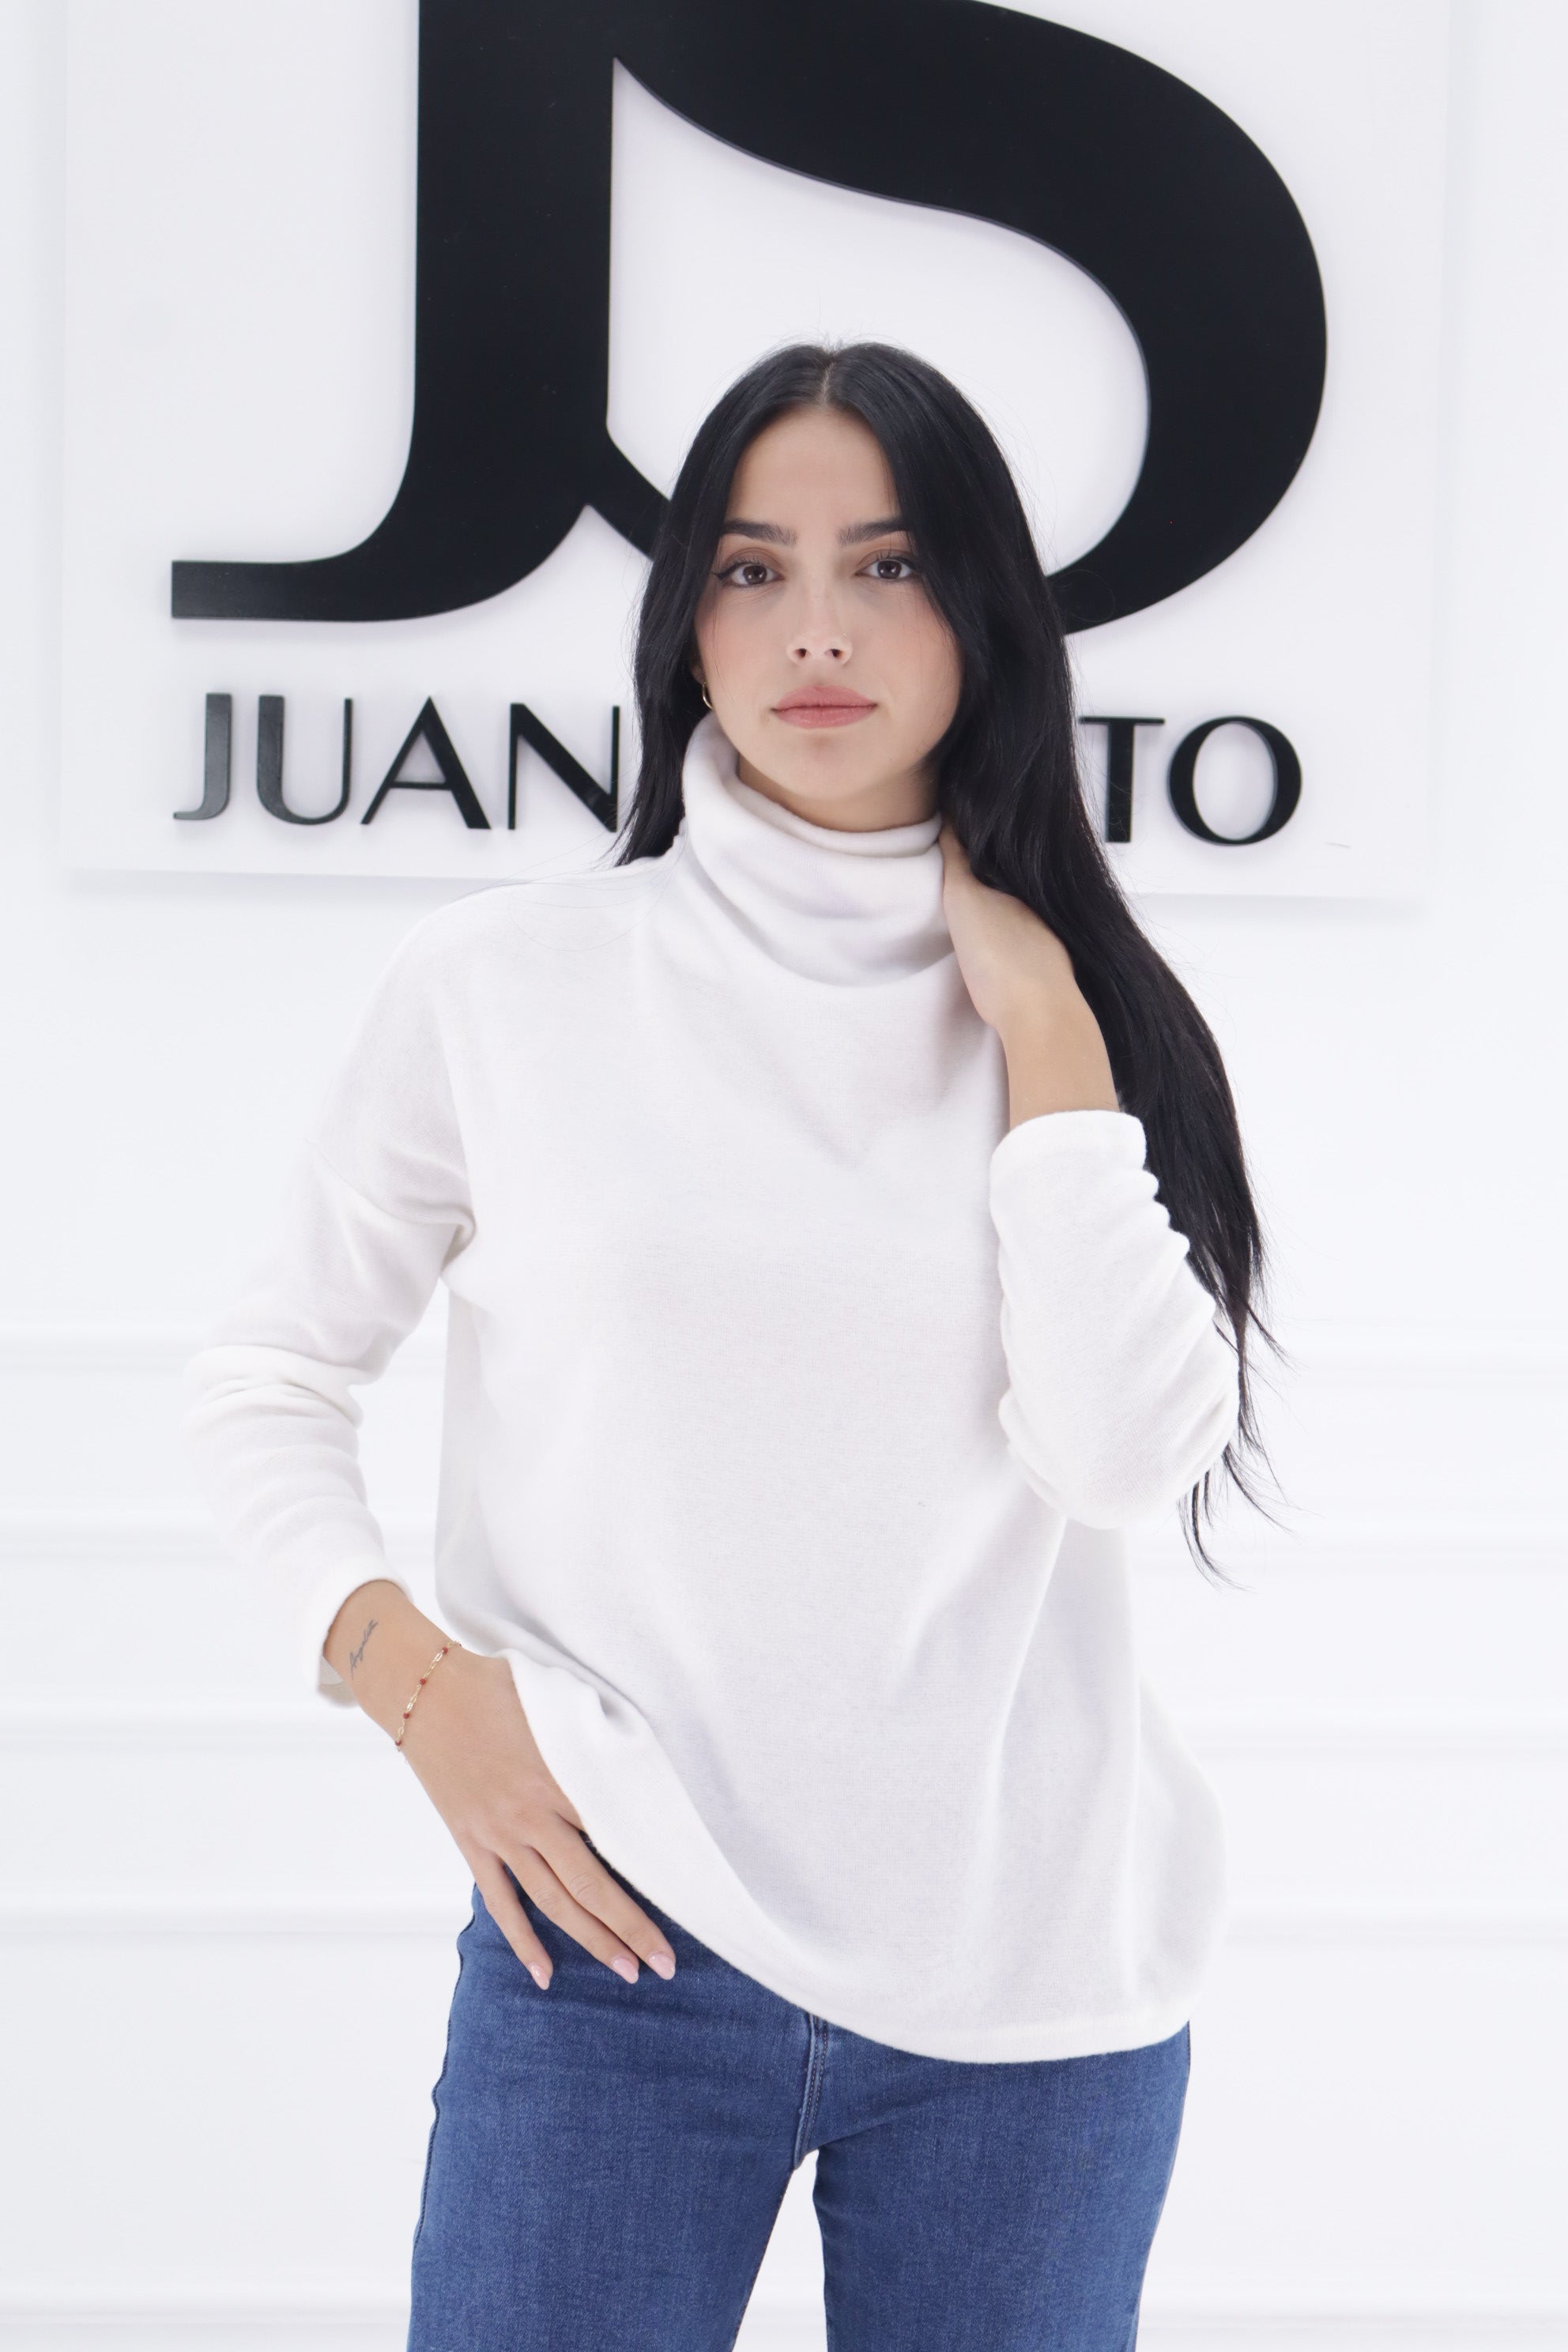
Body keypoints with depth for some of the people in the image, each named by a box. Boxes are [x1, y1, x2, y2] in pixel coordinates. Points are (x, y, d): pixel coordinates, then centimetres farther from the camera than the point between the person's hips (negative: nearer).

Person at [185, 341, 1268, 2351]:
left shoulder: (1079, 1011, 4)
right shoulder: (506, 980, 0)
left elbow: (1131, 1458, -10)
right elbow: (267, 1377, 7)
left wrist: (1037, 1017, -8)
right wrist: (416, 1682, -7)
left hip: (1029, 1981, 2)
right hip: (624, 1942, -1)